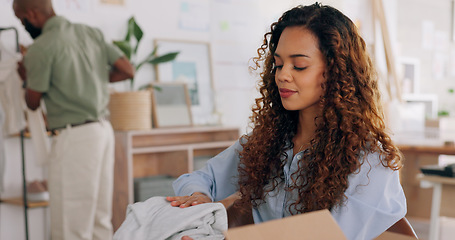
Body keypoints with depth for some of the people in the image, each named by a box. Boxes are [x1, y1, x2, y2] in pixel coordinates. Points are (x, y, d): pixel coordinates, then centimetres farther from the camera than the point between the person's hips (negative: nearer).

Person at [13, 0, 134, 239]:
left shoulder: (41, 48, -11)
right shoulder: (91, 33, 8)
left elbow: (32, 102, -2)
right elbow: (128, 70, 8)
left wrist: (26, 76, 17)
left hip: (74, 137, -8)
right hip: (103, 129, 8)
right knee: (100, 219, 15)